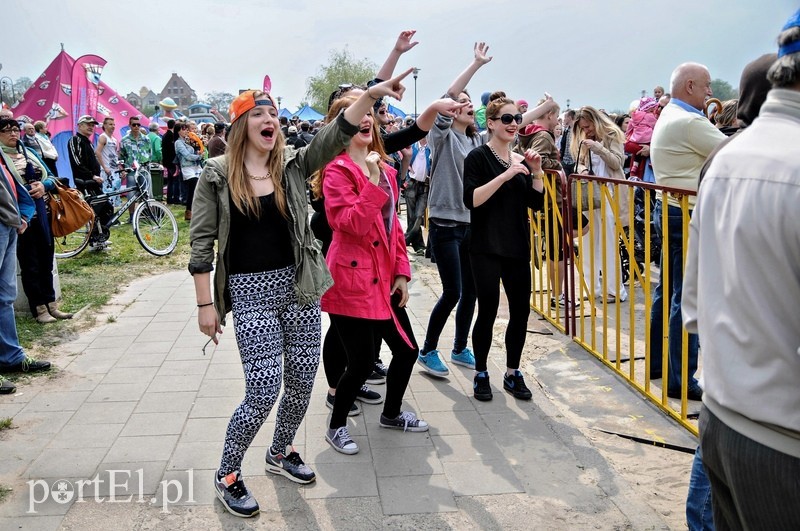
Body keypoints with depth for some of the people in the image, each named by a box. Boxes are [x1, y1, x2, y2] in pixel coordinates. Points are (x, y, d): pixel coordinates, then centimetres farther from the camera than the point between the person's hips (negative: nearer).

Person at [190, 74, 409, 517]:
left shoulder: (293, 165, 4)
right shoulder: (217, 174, -4)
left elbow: (336, 136, -11)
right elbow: (201, 241, -3)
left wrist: (371, 94, -26)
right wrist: (205, 304, -6)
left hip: (298, 286, 4)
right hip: (250, 293, -4)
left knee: (302, 382, 11)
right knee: (264, 391, -7)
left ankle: (280, 452, 39)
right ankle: (226, 474, 18)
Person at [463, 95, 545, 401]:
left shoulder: (520, 159, 12)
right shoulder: (478, 157, -5)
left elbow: (537, 203, 9)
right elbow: (471, 200, -18)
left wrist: (536, 172, -5)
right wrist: (506, 174, -22)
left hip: (517, 248, 6)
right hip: (487, 248, -5)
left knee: (520, 310, 6)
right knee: (488, 311, -2)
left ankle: (512, 373, 21)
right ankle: (481, 374, 14)